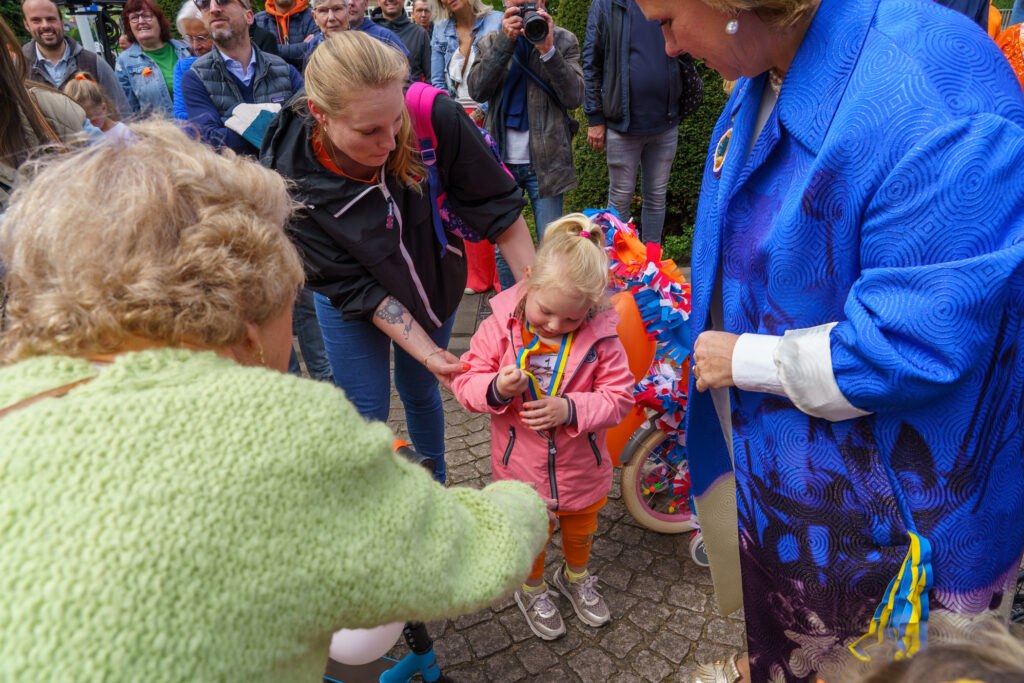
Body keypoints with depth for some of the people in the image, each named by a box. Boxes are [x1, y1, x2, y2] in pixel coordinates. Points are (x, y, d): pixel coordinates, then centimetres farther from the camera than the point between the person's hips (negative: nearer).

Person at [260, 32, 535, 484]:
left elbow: (497, 207, -20)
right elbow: (358, 290, -26)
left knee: (421, 392, 20)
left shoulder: (434, 118, -33)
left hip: (434, 282, 2)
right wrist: (429, 353, -33)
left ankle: (435, 486, 47)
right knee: (367, 411, 6)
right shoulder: (293, 181, -33)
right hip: (352, 308, -2)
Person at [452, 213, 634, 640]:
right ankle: (532, 590, 53)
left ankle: (576, 577, 60)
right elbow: (465, 383, -13)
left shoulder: (600, 336, -19)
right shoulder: (500, 329, -19)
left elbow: (619, 396, -15)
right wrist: (496, 389, -35)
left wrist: (570, 410, -30)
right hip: (521, 470, -1)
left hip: (582, 469, 2)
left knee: (580, 530, 29)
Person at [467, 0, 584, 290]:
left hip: (545, 160, -1)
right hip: (501, 159, 2)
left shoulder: (564, 40, 5)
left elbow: (575, 97, -8)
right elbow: (477, 89, -7)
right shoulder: (491, 42, 10)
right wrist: (505, 41, -15)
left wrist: (548, 50, -18)